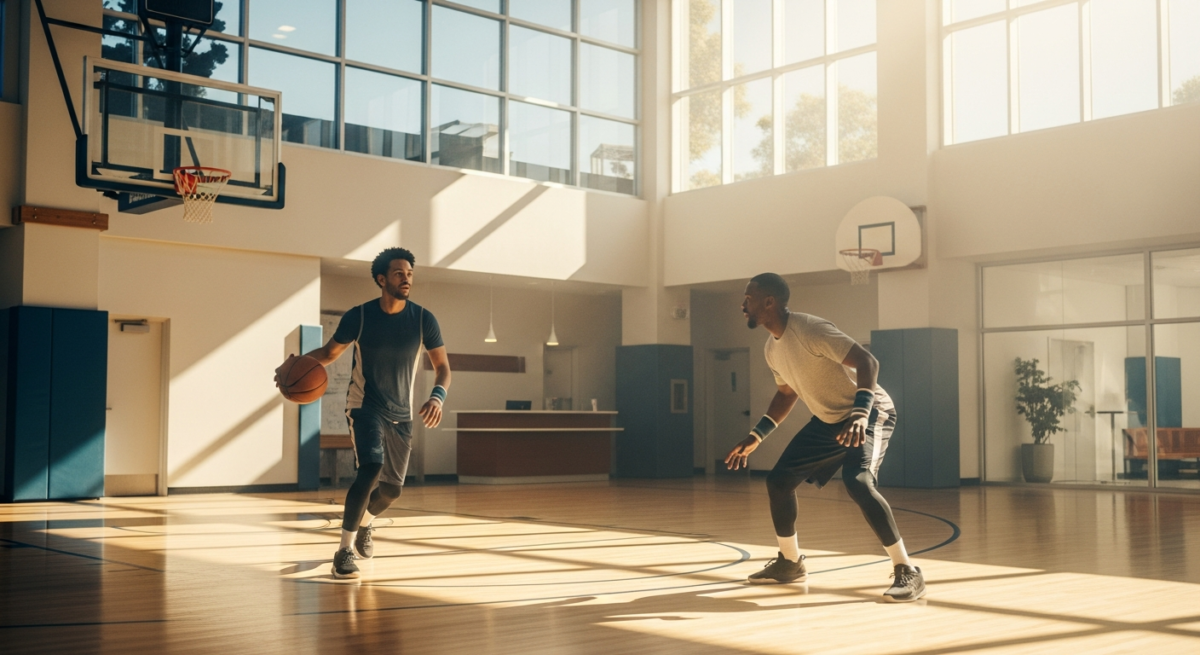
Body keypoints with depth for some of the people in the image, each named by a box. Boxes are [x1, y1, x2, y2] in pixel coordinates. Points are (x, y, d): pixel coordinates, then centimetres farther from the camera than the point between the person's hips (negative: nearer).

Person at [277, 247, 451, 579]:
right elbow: (329, 351, 1)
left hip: (401, 413, 3)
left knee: (392, 488, 11)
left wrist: (438, 396, -25)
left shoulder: (423, 319, -10)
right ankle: (344, 550, -14)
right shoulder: (359, 316, -13)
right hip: (365, 405, -3)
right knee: (371, 469, -25)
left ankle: (364, 523, 46)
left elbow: (443, 366, -4)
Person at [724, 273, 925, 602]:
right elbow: (787, 393, 19)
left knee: (857, 483, -31)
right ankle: (790, 563, 25)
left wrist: (860, 414, -44)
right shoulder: (772, 348, 2)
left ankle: (907, 571, -21)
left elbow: (867, 362, -31)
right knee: (778, 480, 7)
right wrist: (755, 437, 15)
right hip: (829, 420, 9)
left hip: (870, 413, -9)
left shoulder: (810, 330, -26)